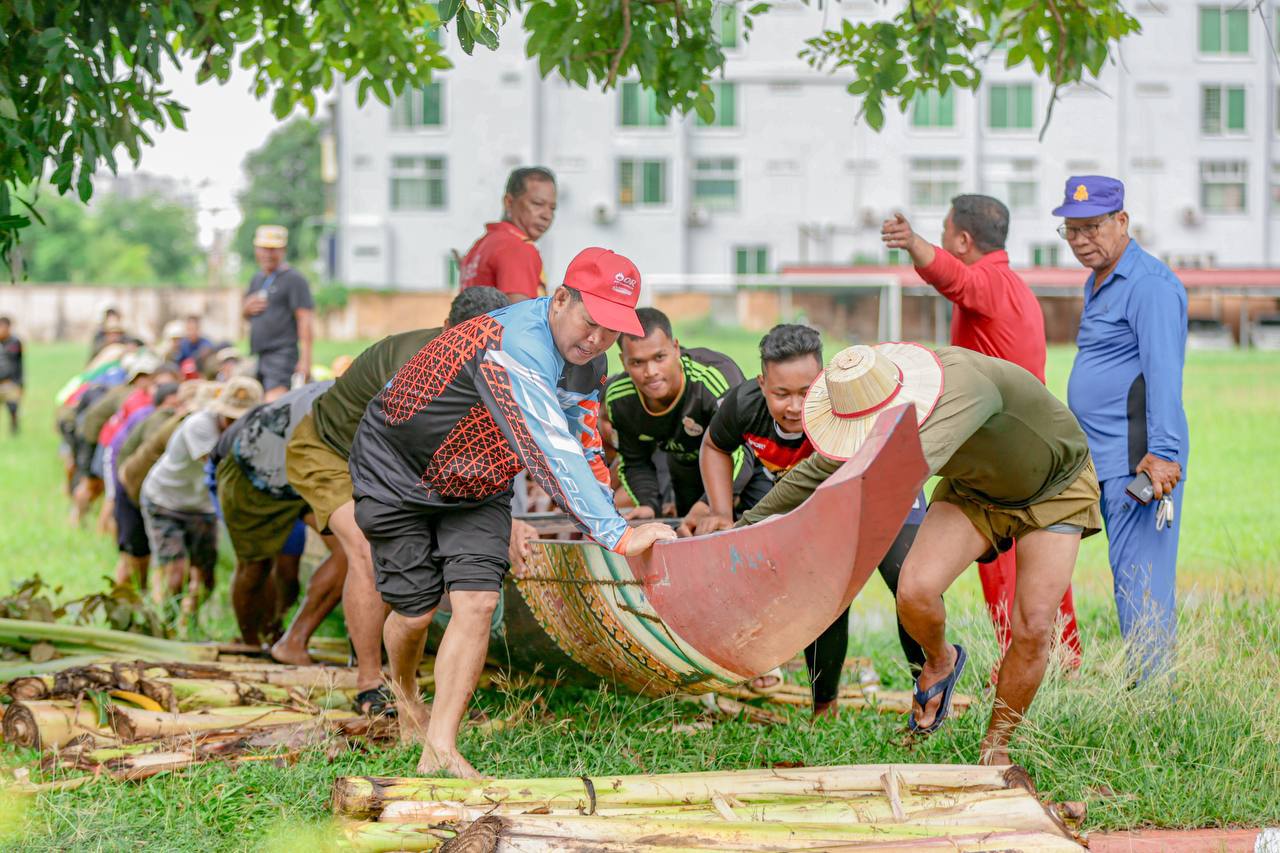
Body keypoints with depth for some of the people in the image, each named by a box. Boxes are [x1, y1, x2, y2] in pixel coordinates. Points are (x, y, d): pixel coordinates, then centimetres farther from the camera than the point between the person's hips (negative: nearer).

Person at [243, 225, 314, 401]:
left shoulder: (294, 279, -6)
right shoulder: (257, 279, 20)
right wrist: (247, 310, 5)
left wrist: (305, 359, -21)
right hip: (257, 356, 9)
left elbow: (304, 320, -13)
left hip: (283, 354, -8)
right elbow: (247, 317, 31)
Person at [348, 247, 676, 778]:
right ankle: (406, 695, 37)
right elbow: (552, 455, -44)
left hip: (477, 486, 6)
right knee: (415, 610, 2)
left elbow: (585, 448, 9)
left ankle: (439, 750, -10)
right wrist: (618, 536, -47)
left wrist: (608, 520, 5)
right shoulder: (513, 347, -37)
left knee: (477, 600, -12)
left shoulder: (589, 361, -8)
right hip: (398, 473, -6)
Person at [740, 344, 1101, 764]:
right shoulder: (870, 402, -22)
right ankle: (940, 663, 14)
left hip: (1056, 490, -4)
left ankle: (994, 748, 9)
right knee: (915, 590, -20)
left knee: (1033, 630, -14)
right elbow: (822, 470, -5)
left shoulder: (966, 387, -45)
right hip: (975, 490, 4)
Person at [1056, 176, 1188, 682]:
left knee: (1139, 584, -10)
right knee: (1135, 583, 10)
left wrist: (1162, 454, -27)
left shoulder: (1150, 285, -11)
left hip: (1141, 461, -10)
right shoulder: (1098, 284, 20)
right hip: (1106, 460, 10)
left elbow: (1164, 374, -20)